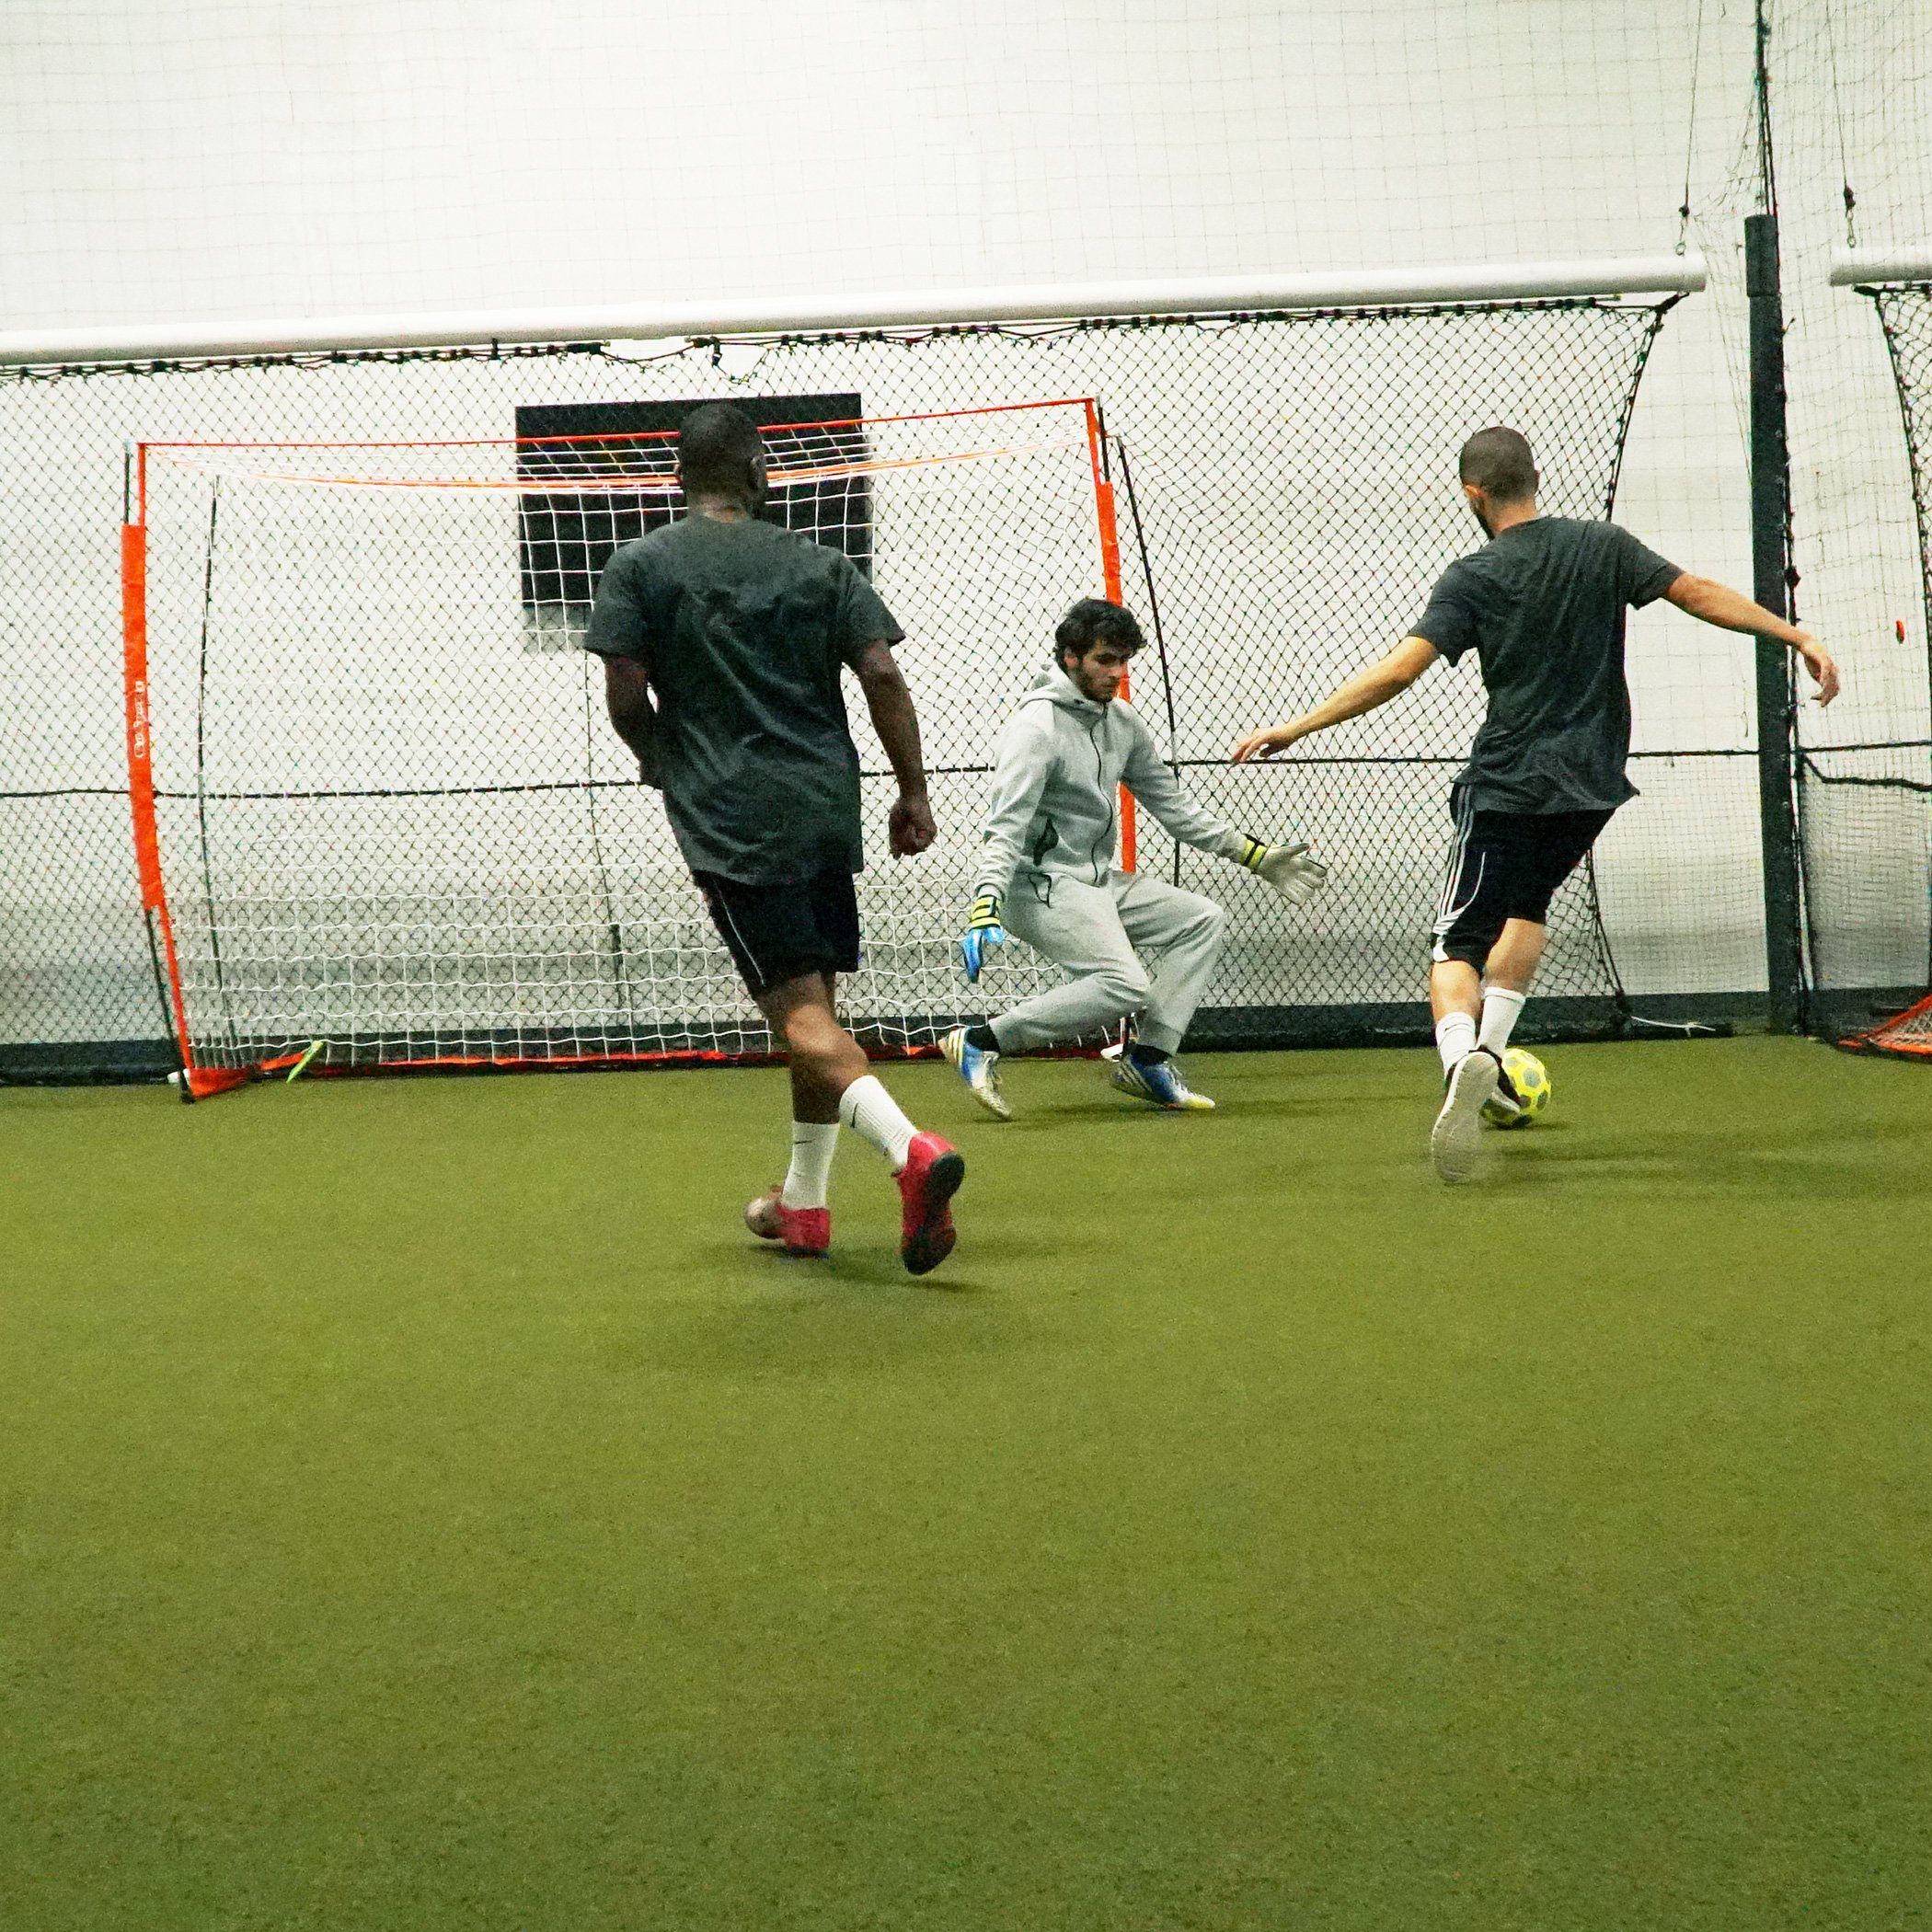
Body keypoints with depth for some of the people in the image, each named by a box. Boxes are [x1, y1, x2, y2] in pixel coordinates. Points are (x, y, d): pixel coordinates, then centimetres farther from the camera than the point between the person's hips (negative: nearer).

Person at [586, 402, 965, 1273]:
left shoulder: (638, 566, 1)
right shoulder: (819, 566, 7)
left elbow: (626, 695, -5)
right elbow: (882, 677, -1)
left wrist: (657, 759, 16)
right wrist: (913, 792, 6)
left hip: (729, 820, -4)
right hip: (827, 809, 4)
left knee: (799, 1010, -10)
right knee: (817, 1003, 15)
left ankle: (910, 1147, -32)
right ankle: (803, 1203, 24)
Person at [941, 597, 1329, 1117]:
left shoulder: (1122, 720, 10)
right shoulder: (1036, 727, -16)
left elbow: (1173, 806, 19)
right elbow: (1005, 830, -25)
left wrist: (1257, 857, 15)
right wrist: (984, 911, -39)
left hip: (1098, 879, 9)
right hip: (1041, 884, -9)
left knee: (1202, 919, 7)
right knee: (1128, 985, -25)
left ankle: (1147, 1060, 1)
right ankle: (981, 1043, -19)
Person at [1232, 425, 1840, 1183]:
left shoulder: (1473, 579, -7)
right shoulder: (1602, 547, 3)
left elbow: (1399, 669, -16)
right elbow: (1697, 594, -3)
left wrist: (1294, 728, -14)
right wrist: (1799, 637, 2)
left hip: (1508, 787, -4)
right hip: (1592, 785, 4)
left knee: (1456, 948, -2)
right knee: (1527, 904, 30)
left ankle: (1462, 1057, -31)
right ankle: (1490, 1054, 22)